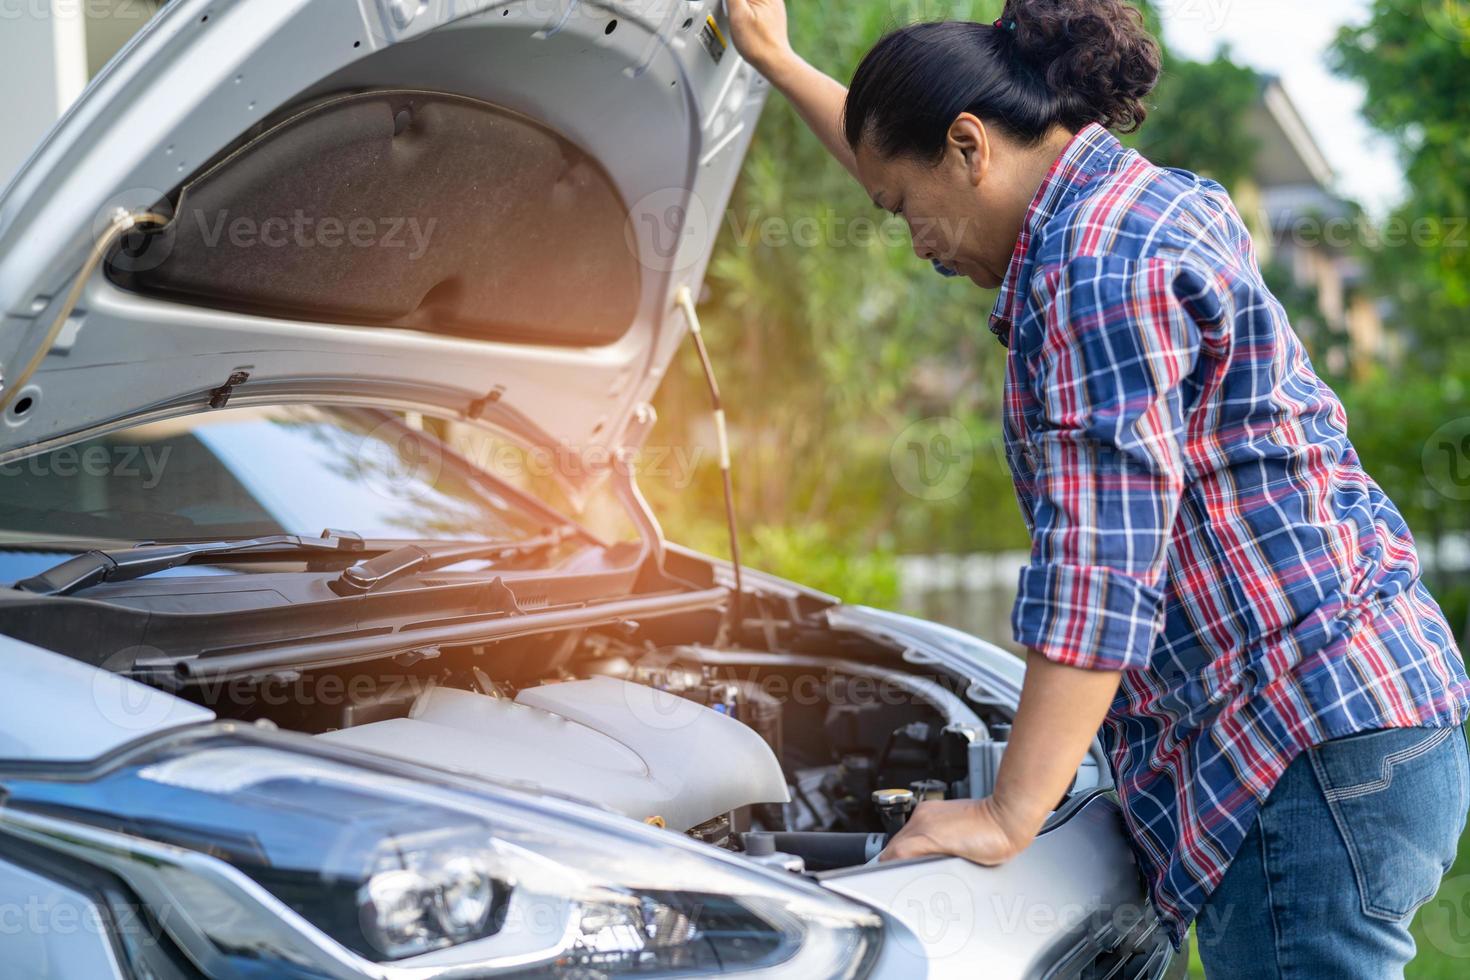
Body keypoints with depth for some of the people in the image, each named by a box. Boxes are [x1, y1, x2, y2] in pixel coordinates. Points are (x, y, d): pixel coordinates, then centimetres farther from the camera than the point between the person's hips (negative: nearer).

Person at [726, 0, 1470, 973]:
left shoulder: (1101, 268, -16)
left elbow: (1101, 574, -21)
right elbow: (911, 154, 37)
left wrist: (1006, 816, -17)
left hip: (1315, 751, -11)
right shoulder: (1144, 202, 17)